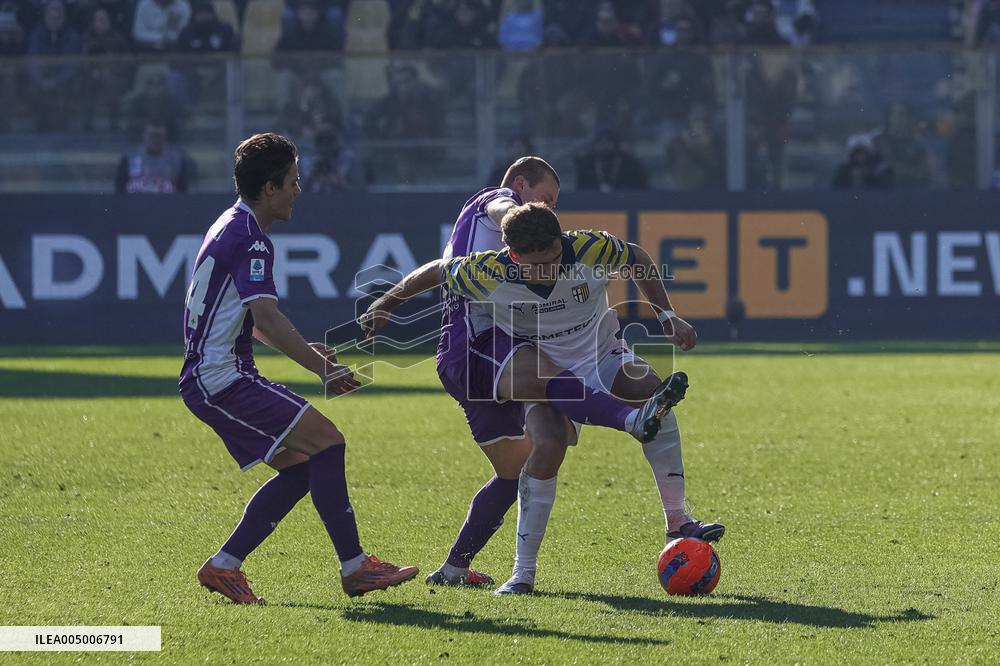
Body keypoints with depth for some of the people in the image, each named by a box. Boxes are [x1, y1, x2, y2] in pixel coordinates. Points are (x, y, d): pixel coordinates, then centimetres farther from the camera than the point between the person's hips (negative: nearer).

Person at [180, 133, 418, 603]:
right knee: (326, 440, -14)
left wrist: (305, 351, 20)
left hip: (210, 378, 10)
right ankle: (354, 568, -13)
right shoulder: (249, 238, -15)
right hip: (222, 377, -10)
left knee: (300, 467, 9)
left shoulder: (231, 228, 19)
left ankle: (223, 566, 8)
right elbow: (267, 317, -25)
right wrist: (323, 370, -24)